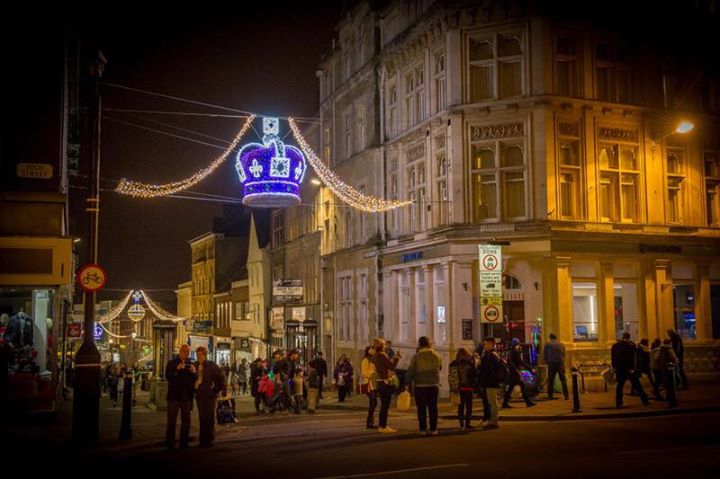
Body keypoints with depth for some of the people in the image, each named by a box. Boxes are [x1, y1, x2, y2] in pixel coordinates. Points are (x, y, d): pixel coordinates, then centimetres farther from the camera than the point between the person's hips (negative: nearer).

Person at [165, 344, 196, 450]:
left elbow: (195, 380, 4)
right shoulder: (171, 363, 2)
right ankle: (170, 444, 1)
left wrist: (194, 372, -15)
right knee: (171, 420, -2)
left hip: (187, 397, 4)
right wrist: (177, 369, -24)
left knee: (186, 420, 7)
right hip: (174, 396, -4)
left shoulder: (191, 365, 11)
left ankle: (184, 442, 14)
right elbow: (168, 377, -12)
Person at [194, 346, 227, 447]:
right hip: (199, 395, 5)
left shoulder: (212, 366, -5)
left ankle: (209, 440, 5)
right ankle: (203, 440, 16)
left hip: (210, 394, -5)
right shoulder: (195, 366, 9)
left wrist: (224, 390, -9)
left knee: (209, 418, -1)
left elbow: (221, 377, -5)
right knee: (202, 418, 10)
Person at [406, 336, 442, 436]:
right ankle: (433, 429, 7)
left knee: (421, 408, 4)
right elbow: (440, 368, 17)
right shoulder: (436, 356, 2)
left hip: (420, 385, -2)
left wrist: (407, 382, 3)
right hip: (433, 385, 2)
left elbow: (410, 371, -6)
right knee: (433, 407, 7)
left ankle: (422, 429, 3)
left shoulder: (416, 357, -7)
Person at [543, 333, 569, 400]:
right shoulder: (562, 345, 5)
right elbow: (564, 354, 11)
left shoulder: (547, 345, 0)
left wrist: (547, 362, 18)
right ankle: (566, 395, 0)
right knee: (563, 379, 5)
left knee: (550, 380, 4)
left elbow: (544, 355, 3)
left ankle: (550, 396, 3)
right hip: (560, 363, 1)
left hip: (551, 364, -1)